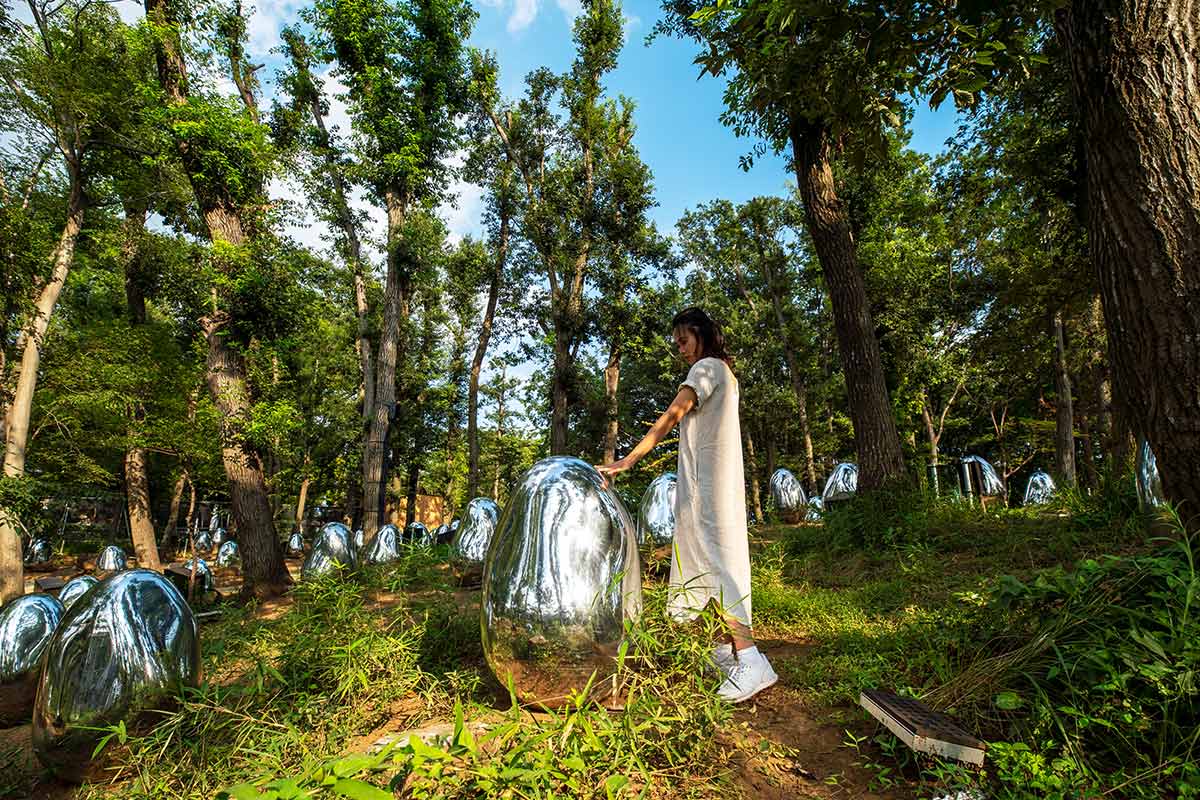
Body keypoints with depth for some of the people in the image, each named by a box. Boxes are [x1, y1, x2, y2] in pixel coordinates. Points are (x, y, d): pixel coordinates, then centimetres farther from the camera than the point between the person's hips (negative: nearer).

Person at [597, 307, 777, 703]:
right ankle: (720, 648, 19)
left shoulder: (707, 367, -8)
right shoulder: (724, 373, 22)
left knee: (715, 559, -14)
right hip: (718, 479, 10)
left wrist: (630, 459, -26)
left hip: (709, 481, -10)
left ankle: (749, 659, -16)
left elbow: (673, 414, -20)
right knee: (703, 558, 12)